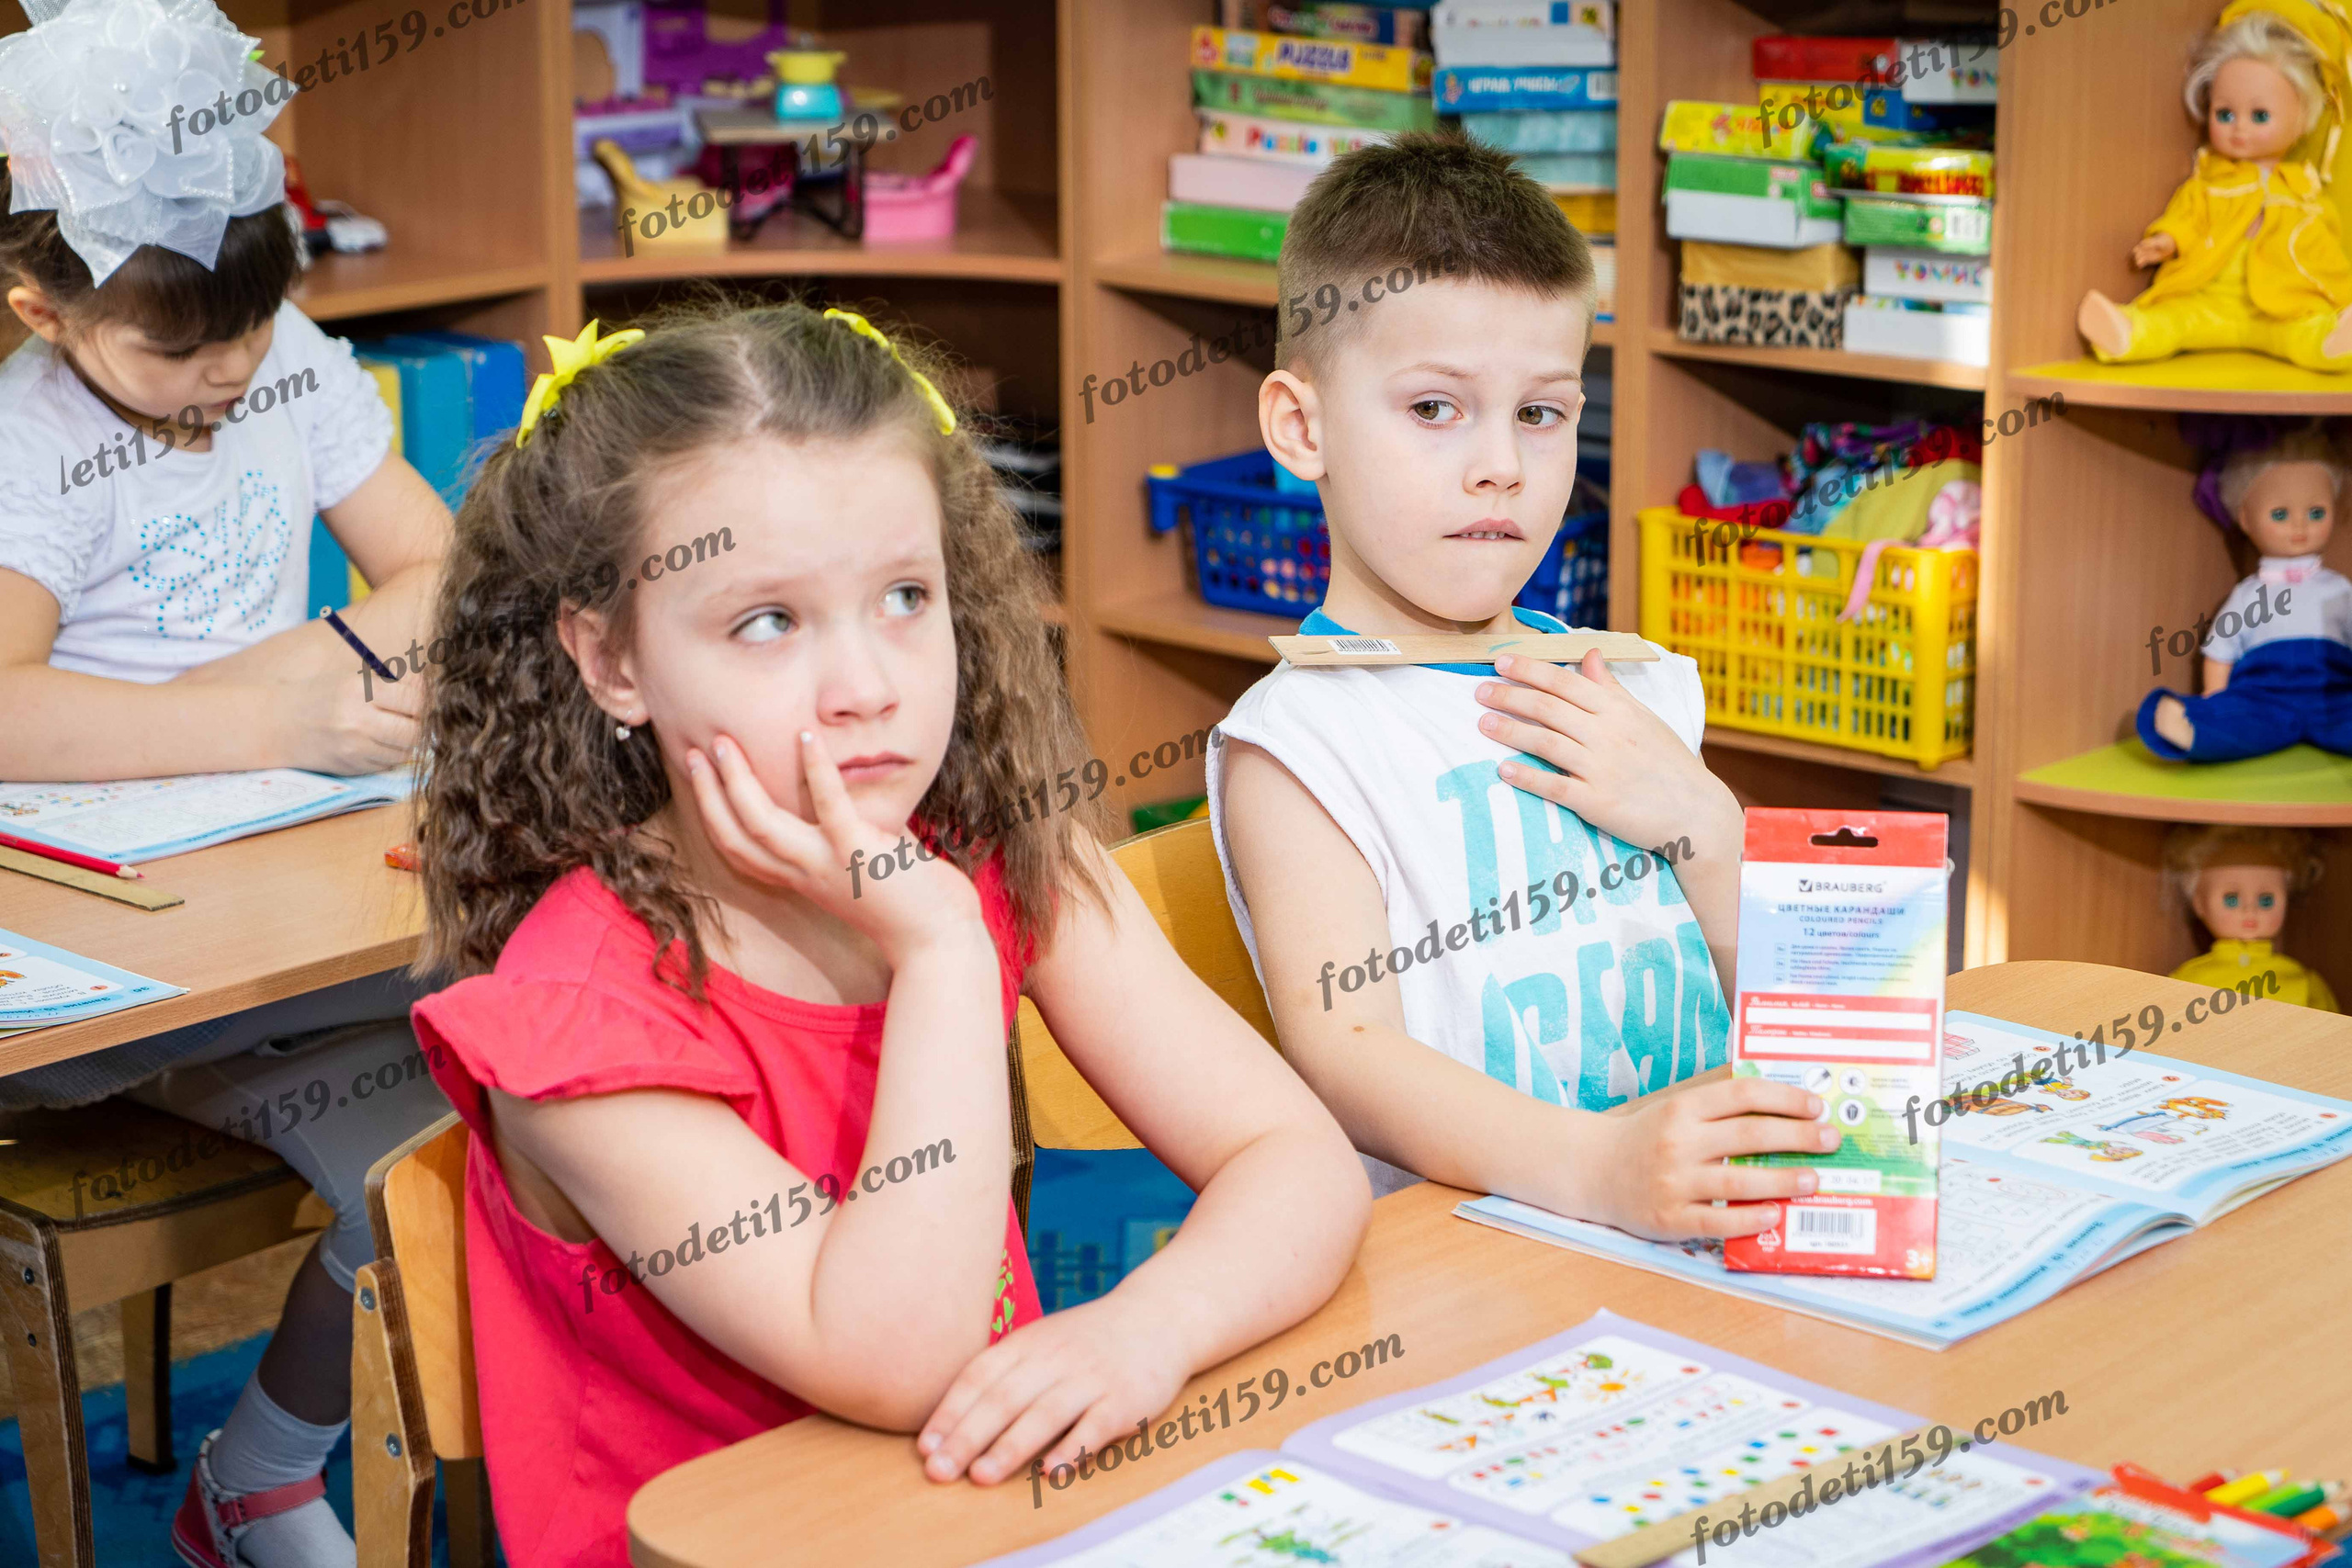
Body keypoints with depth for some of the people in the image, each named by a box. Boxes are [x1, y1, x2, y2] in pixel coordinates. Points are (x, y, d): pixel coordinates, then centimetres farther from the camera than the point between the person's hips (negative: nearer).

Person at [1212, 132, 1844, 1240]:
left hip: (1703, 1232, 3)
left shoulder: (1637, 691, 16)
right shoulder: (1296, 743, -5)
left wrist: (1702, 820, 0)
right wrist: (1594, 1166, -32)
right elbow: (1345, 1060, -17)